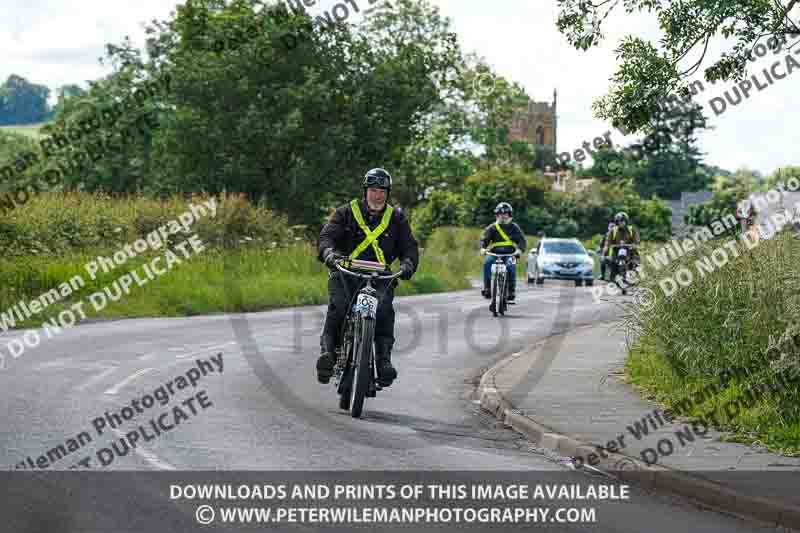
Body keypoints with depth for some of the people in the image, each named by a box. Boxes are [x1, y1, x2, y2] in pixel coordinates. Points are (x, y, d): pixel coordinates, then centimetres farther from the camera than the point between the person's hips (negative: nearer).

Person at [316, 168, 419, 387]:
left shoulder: (397, 218, 14)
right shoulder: (346, 213, 9)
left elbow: (409, 246, 7)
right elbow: (327, 235, -3)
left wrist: (407, 264, -17)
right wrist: (329, 253, -28)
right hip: (346, 272, -1)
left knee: (384, 309, -27)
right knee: (338, 306, -28)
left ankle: (383, 358, -25)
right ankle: (327, 351, -30)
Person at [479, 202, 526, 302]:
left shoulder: (514, 227, 11)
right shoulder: (492, 227, 11)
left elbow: (521, 239, 1)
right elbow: (484, 238, 0)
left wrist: (519, 249, -20)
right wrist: (483, 248, -22)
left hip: (509, 254, -1)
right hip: (495, 253, 1)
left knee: (511, 266, -33)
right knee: (487, 263, -31)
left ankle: (512, 291, -22)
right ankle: (487, 288, -24)